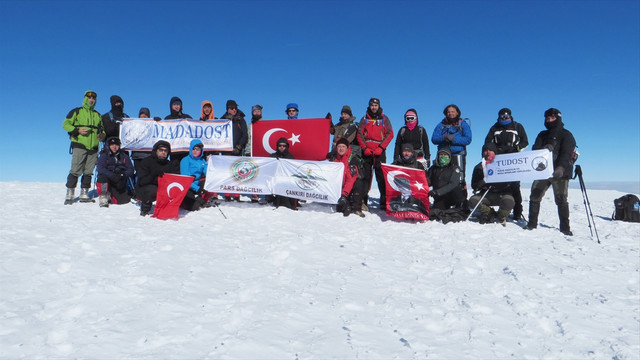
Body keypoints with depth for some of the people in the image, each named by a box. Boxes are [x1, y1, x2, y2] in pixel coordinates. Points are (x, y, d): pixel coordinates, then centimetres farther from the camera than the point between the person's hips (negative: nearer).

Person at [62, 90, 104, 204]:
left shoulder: (97, 115, 20)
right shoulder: (76, 112, 6)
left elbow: (102, 129, 25)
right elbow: (65, 124, 1)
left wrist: (102, 135, 2)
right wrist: (77, 131, -14)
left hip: (93, 148, 5)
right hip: (79, 146, -4)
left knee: (88, 172, 7)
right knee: (75, 171, -9)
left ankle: (84, 194, 14)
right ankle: (69, 195, -2)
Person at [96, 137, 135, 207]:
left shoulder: (124, 156, 10)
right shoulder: (104, 156, 2)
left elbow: (130, 169, 2)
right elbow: (101, 169, -14)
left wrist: (123, 175, -20)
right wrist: (112, 176, -29)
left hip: (120, 183, 2)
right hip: (108, 181, -2)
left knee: (124, 200, -12)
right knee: (102, 177, -35)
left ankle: (110, 195, 18)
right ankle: (103, 198, -17)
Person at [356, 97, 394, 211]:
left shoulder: (384, 118, 11)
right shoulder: (364, 119, 14)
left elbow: (390, 134, 3)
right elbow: (359, 134, 8)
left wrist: (381, 148, -9)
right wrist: (364, 148, -7)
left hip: (379, 152, -2)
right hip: (366, 152, 2)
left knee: (382, 177, -6)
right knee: (365, 176, 3)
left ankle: (384, 202, -4)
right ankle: (363, 200, 9)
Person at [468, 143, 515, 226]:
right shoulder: (479, 167, 6)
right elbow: (474, 186, 2)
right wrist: (483, 181, -19)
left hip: (503, 193, -2)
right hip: (486, 195, 2)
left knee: (509, 201, -35)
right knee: (472, 201, -24)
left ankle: (501, 218, -1)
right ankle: (491, 214, 3)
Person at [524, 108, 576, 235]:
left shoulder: (566, 135, 3)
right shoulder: (542, 135, 17)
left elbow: (566, 153, -12)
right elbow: (535, 150, 5)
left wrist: (561, 167, -29)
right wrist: (544, 149, -19)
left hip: (560, 173, -4)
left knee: (561, 200, -4)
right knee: (534, 196, -4)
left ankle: (565, 228, 5)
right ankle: (532, 223, 6)